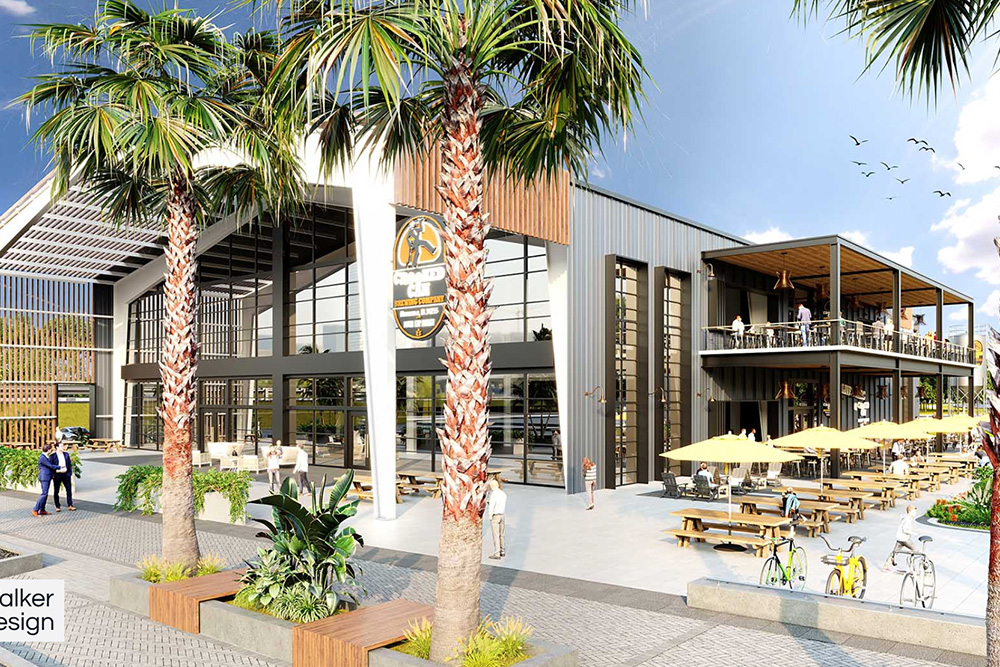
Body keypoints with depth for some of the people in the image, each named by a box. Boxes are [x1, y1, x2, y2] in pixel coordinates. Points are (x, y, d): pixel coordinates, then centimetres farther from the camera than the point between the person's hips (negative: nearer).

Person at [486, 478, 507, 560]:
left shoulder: (493, 494, -16)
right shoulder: (503, 494, 8)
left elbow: (491, 505, -21)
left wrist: (490, 516, -11)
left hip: (495, 516, -7)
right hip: (502, 515, 8)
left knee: (496, 535, -5)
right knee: (501, 535, 17)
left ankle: (497, 554, -4)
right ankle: (503, 551, 26)